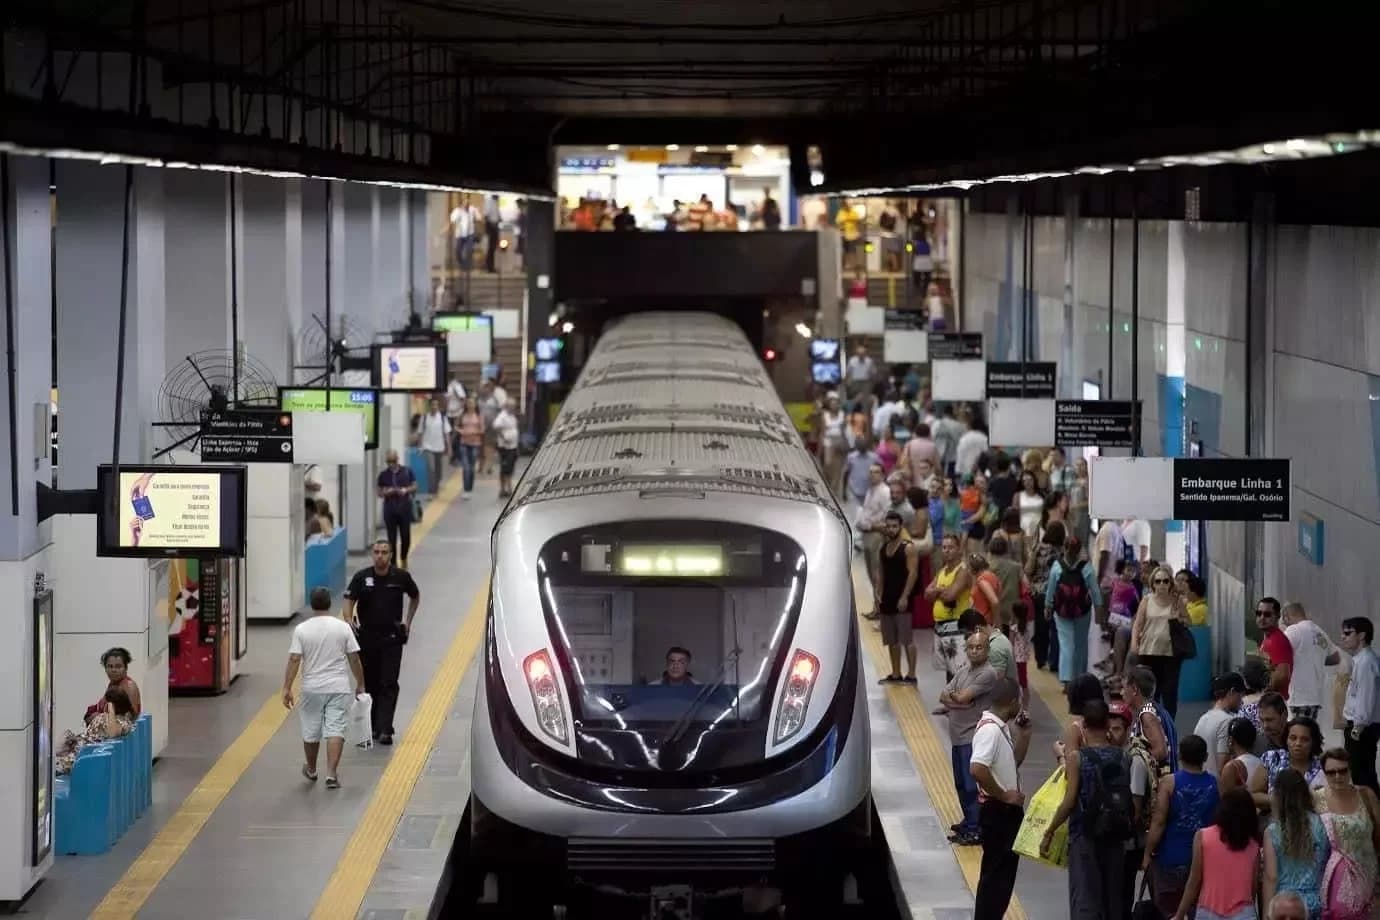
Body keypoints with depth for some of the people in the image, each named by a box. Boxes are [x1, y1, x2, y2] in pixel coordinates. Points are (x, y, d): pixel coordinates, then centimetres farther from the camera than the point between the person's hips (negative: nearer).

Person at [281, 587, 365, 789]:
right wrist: (360, 684, 9)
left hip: (312, 689, 0)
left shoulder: (301, 630, -6)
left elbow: (294, 660, -10)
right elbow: (354, 659, -2)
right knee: (335, 731, -1)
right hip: (339, 688, 0)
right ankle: (331, 774, -11)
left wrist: (287, 689, -7)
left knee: (310, 732, 15)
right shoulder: (343, 627, -4)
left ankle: (311, 770, 32)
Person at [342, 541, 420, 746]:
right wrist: (348, 619, -31)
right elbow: (349, 600, -11)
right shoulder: (361, 577, -5)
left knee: (389, 685, -8)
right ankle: (372, 726, 21)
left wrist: (407, 621, 11)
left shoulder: (401, 577, -4)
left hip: (392, 638, -1)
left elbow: (415, 597, 15)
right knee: (369, 683, 9)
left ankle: (385, 729, -12)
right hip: (367, 637, 1)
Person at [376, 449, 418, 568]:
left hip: (405, 507, 0)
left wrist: (406, 490, -15)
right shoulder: (383, 474, 0)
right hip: (390, 508, 0)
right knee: (392, 538, 0)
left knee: (406, 536, 4)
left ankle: (403, 559, 29)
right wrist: (387, 492, -17)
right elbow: (380, 493, 5)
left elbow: (414, 487, 4)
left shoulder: (407, 471, 0)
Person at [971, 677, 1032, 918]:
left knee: (1005, 870, 17)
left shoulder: (1001, 727, 9)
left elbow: (1014, 762, 22)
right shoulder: (990, 729, -22)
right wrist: (1003, 795, -22)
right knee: (995, 873, -4)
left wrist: (1024, 734, 8)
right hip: (997, 810, -10)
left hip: (1008, 810, 10)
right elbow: (977, 769, -33)